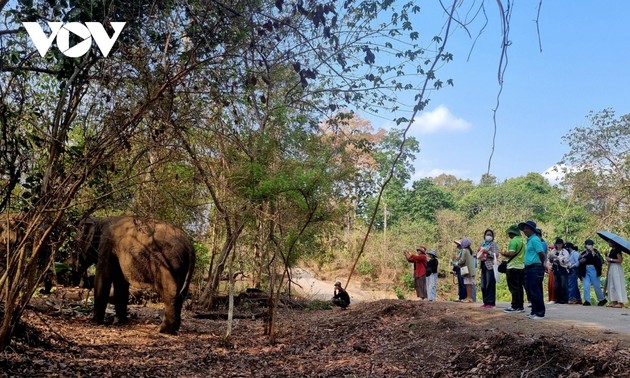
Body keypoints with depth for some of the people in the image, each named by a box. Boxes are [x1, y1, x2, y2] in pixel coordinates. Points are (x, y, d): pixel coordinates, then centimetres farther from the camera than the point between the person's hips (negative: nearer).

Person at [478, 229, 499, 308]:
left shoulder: (494, 244, 0)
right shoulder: (482, 244, 16)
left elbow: (496, 255, -10)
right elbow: (478, 254, 21)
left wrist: (488, 252, -20)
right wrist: (480, 256, 0)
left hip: (490, 266, -6)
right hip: (483, 266, 6)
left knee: (490, 285, -8)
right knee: (483, 286, 6)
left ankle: (491, 303, -4)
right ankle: (486, 302, 13)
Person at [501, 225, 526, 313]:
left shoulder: (513, 241, -12)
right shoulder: (522, 241, 15)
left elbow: (511, 253, -22)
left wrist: (504, 253, -4)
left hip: (513, 267, -9)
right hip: (521, 266, 9)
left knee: (514, 288, -5)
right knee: (519, 287, 11)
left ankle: (515, 306, -3)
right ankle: (520, 306, 14)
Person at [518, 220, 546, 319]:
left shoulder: (535, 239, -12)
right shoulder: (529, 240, 18)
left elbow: (541, 254, -16)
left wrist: (541, 265, -5)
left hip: (535, 268, -10)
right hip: (529, 269, 10)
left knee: (535, 292, -6)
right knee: (530, 291, 12)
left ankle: (540, 313, -1)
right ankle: (534, 311, 20)